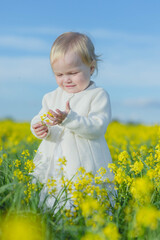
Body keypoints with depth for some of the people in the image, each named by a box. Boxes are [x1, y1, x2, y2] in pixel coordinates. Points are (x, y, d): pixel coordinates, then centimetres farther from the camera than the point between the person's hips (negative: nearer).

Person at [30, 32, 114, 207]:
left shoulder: (98, 96, -3)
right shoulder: (52, 97, 14)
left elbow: (97, 128, -14)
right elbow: (39, 119, 13)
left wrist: (69, 118, -27)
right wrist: (40, 128, -12)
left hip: (85, 167, -4)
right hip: (53, 167, 4)